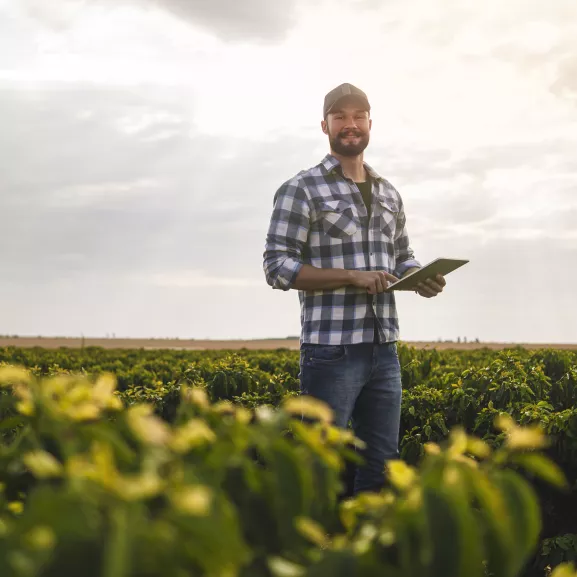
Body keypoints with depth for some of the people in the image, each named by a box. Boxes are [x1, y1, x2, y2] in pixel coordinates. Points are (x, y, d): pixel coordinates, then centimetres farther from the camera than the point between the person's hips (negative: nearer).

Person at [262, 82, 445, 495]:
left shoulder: (389, 194, 15)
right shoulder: (301, 190, -4)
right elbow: (278, 267, -10)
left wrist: (423, 279, -2)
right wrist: (353, 277, -18)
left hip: (384, 351, 6)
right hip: (331, 350, -6)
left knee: (382, 464, 12)